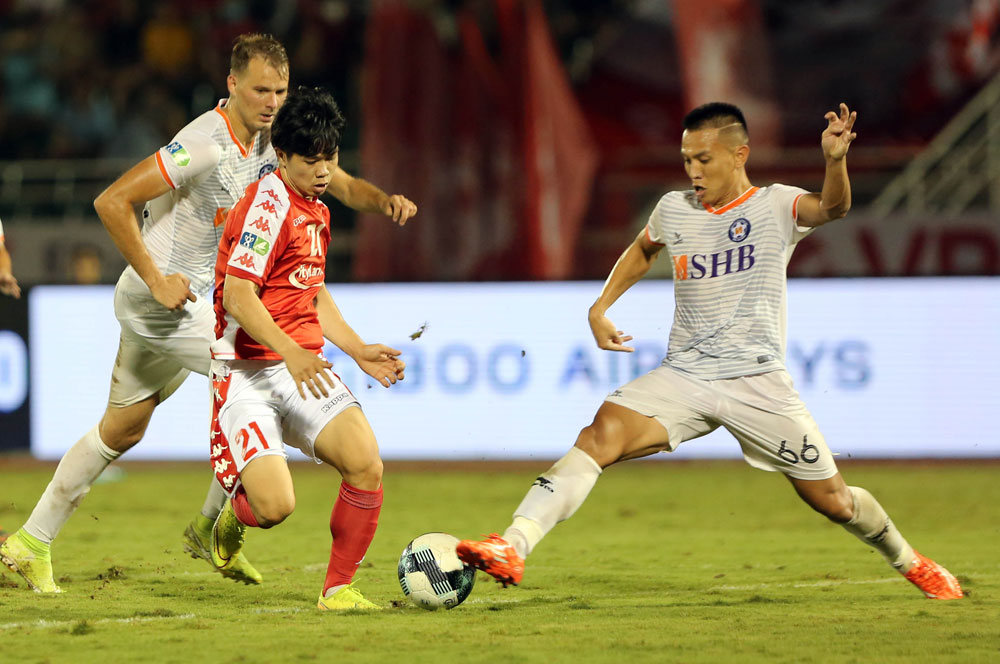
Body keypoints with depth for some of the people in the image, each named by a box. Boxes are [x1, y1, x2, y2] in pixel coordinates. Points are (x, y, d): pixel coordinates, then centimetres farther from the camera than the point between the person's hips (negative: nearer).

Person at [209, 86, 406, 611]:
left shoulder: (316, 211, 17)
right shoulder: (267, 205, -13)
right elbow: (237, 297, -21)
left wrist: (358, 350, 19)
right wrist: (292, 355, -31)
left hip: (304, 367, 7)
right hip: (248, 374, -7)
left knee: (366, 463, -17)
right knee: (275, 505, -22)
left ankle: (338, 589, -1)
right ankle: (235, 514, 17)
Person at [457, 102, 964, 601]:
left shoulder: (775, 206, -5)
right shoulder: (673, 210, 8)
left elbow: (832, 207, -27)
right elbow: (642, 250, 31)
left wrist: (835, 160, -47)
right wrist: (600, 307, 19)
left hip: (758, 382, -2)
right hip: (683, 376, 2)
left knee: (832, 501, 4)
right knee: (602, 434, -24)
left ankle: (908, 562, 35)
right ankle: (511, 549, -34)